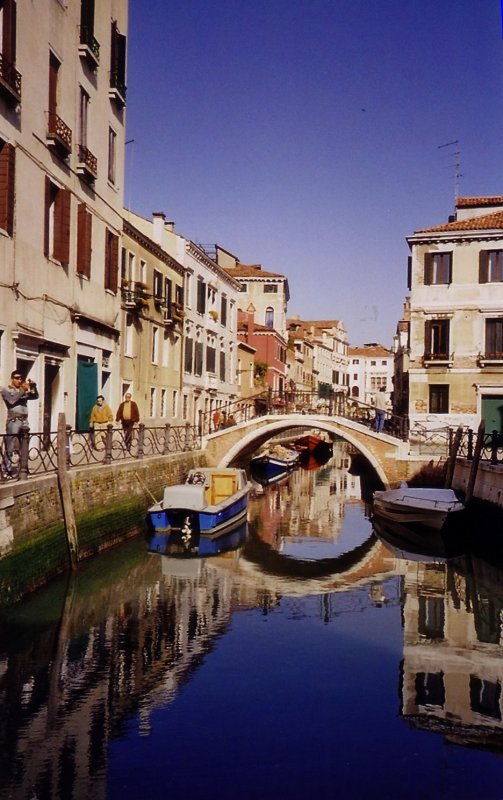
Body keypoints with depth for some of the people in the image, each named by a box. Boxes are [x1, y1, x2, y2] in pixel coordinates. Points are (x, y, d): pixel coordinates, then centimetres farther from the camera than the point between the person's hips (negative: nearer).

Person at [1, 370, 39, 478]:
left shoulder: (23, 390, 19)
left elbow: (35, 396, 11)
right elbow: (12, 400, -15)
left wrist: (33, 387, -6)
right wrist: (23, 390, -18)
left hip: (24, 421, 6)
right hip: (13, 421, -5)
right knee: (9, 448, -6)